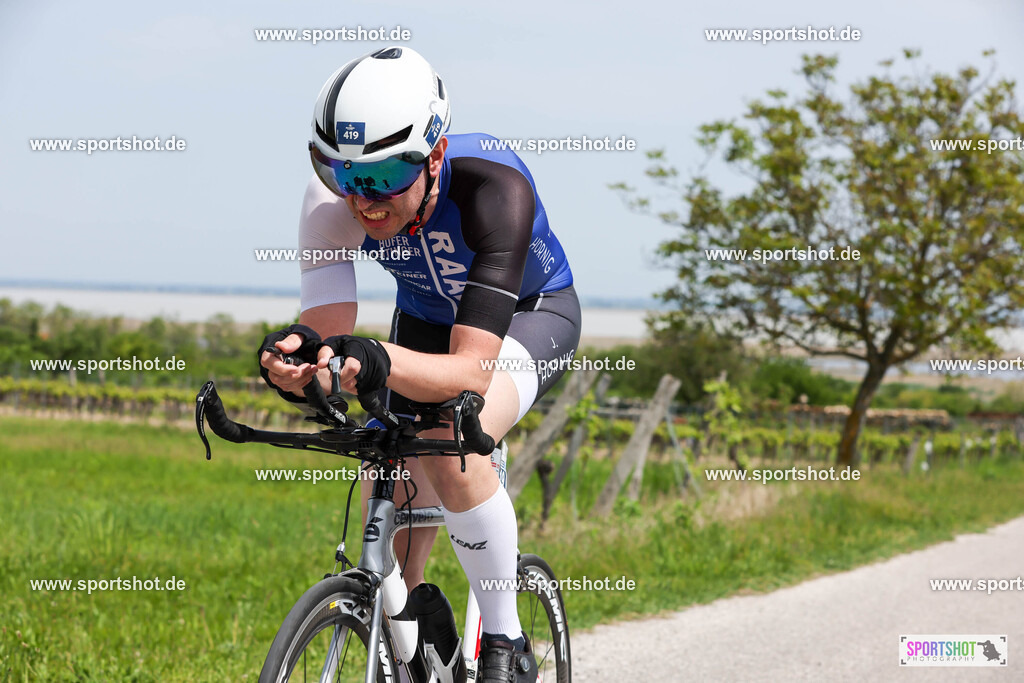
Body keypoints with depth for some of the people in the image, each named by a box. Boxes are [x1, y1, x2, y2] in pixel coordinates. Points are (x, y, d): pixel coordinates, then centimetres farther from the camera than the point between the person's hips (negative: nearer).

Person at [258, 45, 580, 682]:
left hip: (530, 313, -4)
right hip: (425, 319, 5)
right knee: (392, 548, 0)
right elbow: (328, 330, -34)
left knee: (450, 445, -34)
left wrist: (381, 362, -64)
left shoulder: (496, 188, -41)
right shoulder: (333, 198, -29)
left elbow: (470, 370, -46)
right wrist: (298, 355, -57)